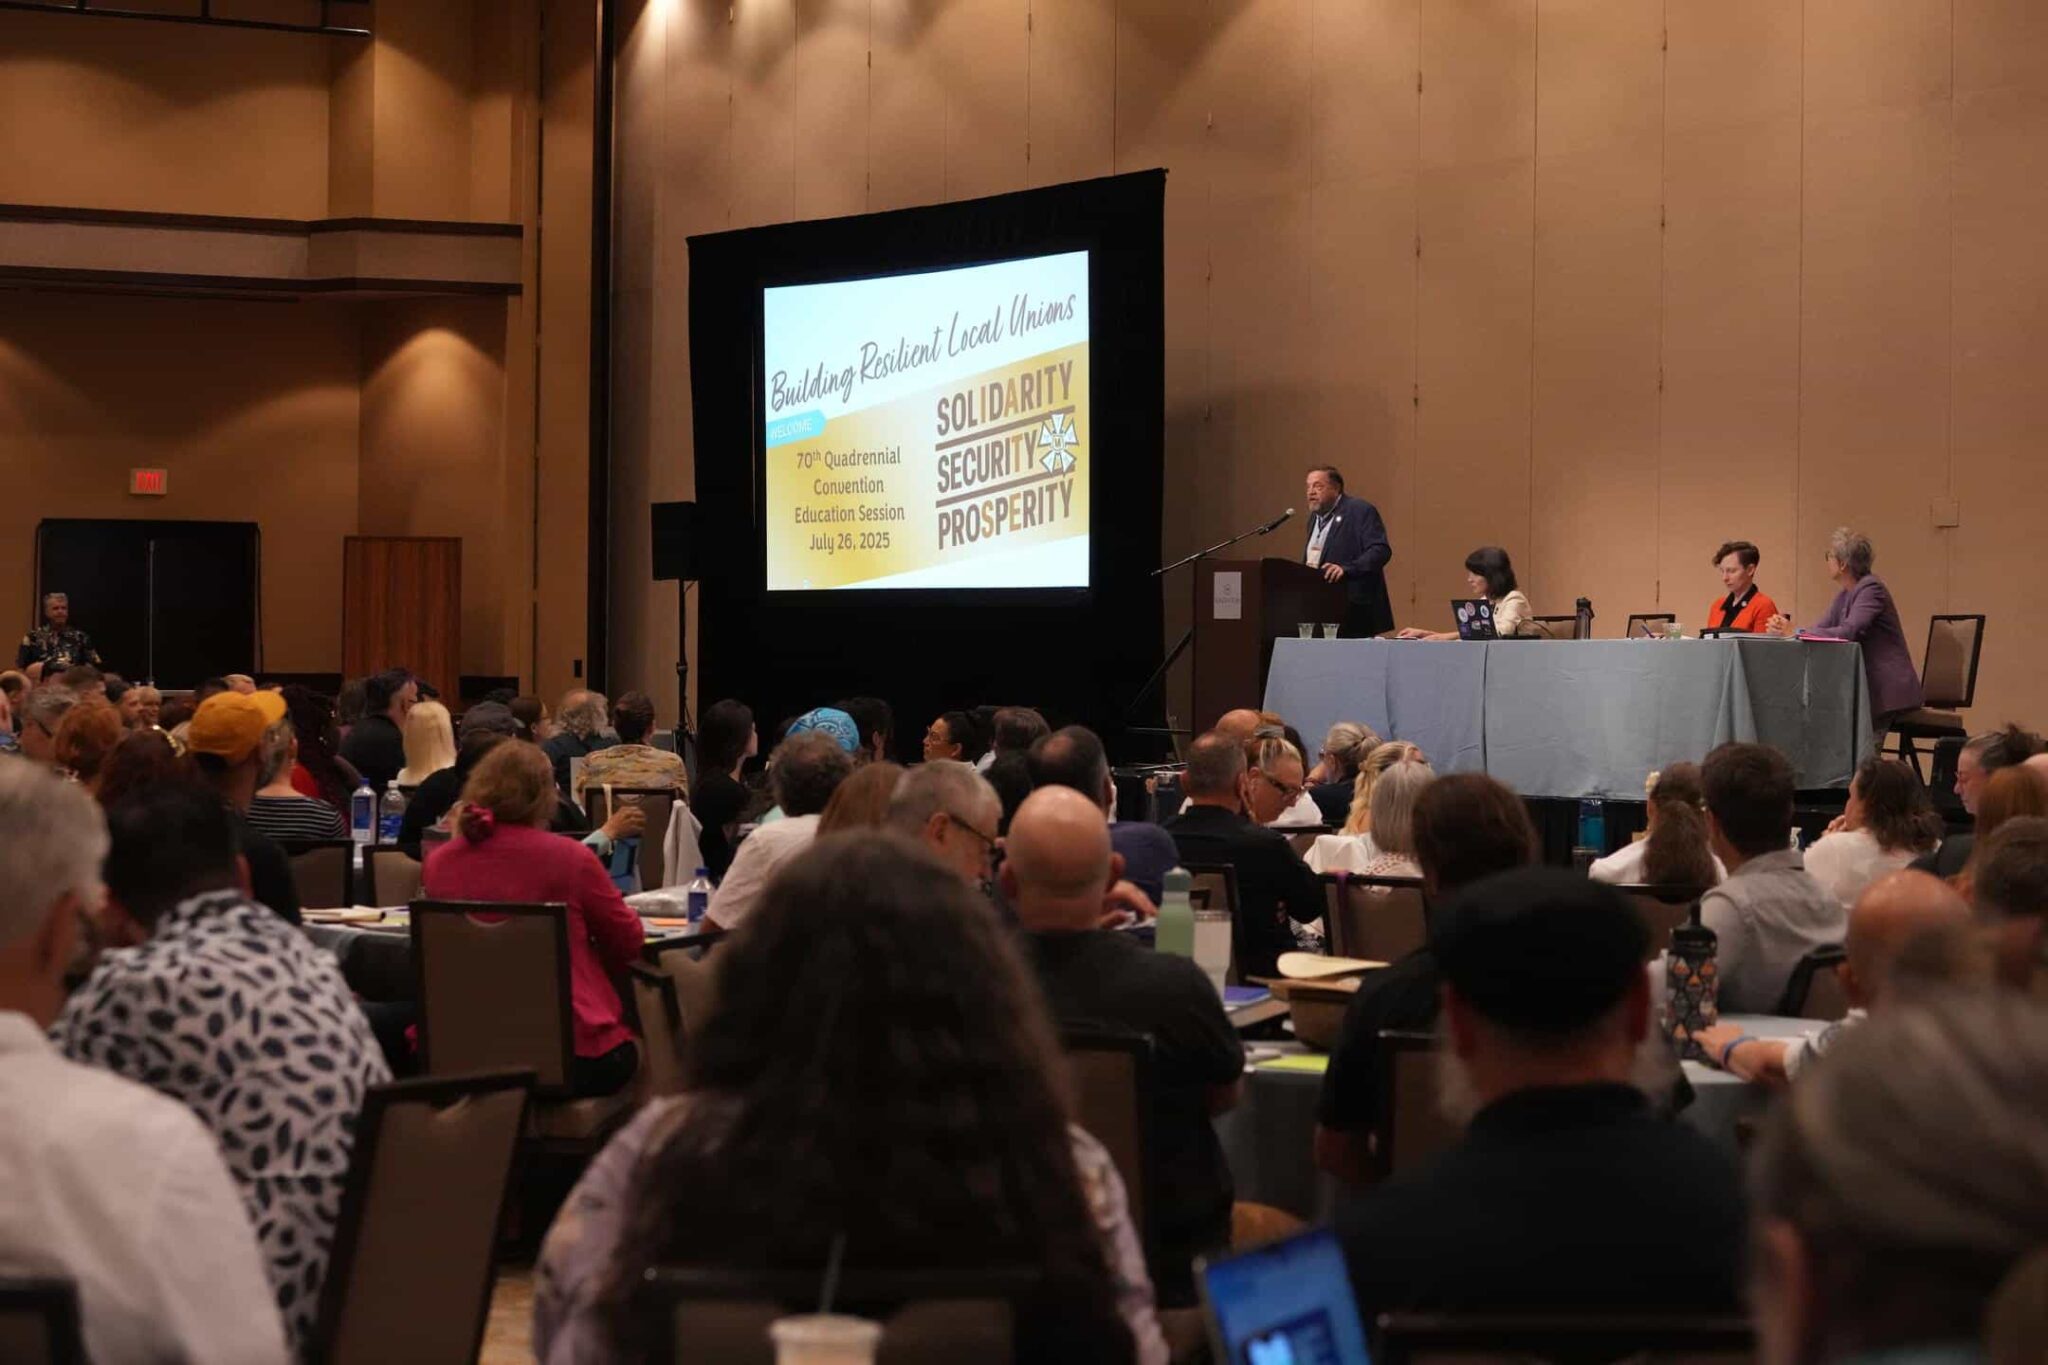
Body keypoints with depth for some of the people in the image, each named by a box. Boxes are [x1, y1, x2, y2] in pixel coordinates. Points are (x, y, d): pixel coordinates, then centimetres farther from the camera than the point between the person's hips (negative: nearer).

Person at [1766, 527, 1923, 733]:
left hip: (1888, 689, -9)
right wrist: (1786, 629, -14)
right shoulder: (1846, 594, 14)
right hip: (1867, 684, 9)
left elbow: (1848, 633, -27)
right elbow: (1819, 628, 5)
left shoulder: (1871, 589, -15)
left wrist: (1796, 632, -25)